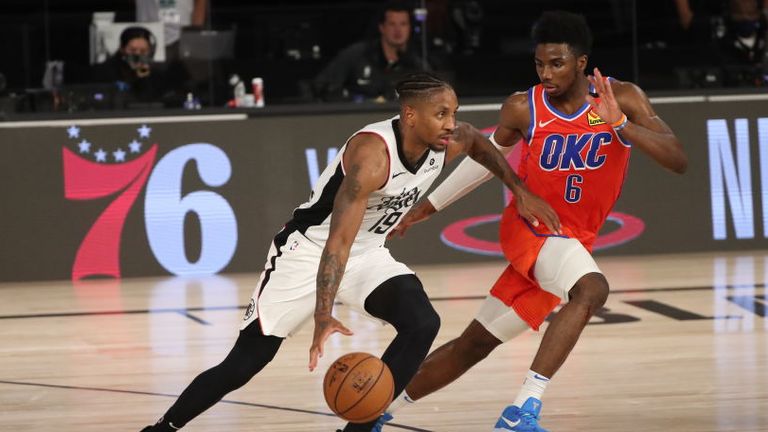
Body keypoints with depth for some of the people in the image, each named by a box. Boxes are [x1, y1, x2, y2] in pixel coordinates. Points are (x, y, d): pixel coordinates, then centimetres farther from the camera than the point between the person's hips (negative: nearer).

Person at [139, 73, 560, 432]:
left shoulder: (448, 141, -11)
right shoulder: (373, 152, -33)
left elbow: (480, 143, 18)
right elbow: (337, 241, -38)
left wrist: (520, 191, 15)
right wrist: (323, 316, -46)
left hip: (367, 253, 6)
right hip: (309, 249, -6)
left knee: (422, 324, -19)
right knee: (246, 362, -3)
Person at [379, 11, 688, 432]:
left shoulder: (622, 98, -12)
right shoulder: (524, 108, -12)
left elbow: (678, 160, -21)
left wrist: (619, 123, -34)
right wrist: (429, 204, 14)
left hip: (573, 241, 3)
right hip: (530, 228, -3)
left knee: (475, 344, 11)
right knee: (591, 289, -33)